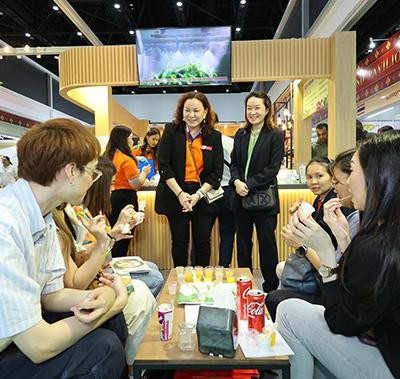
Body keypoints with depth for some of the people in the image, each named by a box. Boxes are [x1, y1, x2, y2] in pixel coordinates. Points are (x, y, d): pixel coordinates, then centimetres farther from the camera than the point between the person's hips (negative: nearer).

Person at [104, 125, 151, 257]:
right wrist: (144, 172, -1)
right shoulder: (127, 160, -17)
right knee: (124, 240, 3)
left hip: (112, 196, 8)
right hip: (126, 198, -8)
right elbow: (136, 184, -18)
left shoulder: (109, 156, 7)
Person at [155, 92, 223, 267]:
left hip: (204, 196, 2)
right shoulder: (171, 131, -1)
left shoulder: (214, 136, 3)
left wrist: (198, 194, -11)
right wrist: (180, 194, -13)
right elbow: (164, 166, -6)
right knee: (179, 242, 9)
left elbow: (217, 171, 0)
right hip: (176, 195, -1)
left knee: (203, 242, 9)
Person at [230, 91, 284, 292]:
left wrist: (249, 185, -17)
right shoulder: (241, 134, 10)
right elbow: (234, 163, 9)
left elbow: (273, 168, -11)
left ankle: (271, 286, 23)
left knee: (267, 243, 7)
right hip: (241, 197, 5)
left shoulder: (275, 135, -5)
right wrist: (237, 181, -10)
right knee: (242, 242, 14)